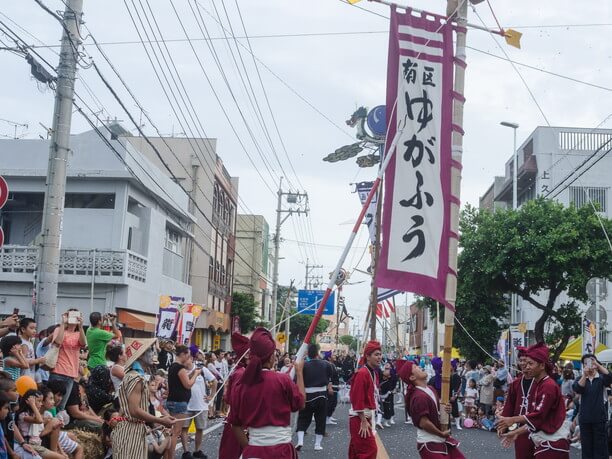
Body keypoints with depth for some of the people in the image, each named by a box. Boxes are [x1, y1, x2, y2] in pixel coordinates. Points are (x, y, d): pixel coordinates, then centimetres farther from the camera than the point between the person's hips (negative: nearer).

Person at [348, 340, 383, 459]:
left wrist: (372, 419, 16)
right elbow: (358, 400, -21)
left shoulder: (374, 373, 11)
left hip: (368, 417, 9)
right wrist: (363, 421, -21)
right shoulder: (362, 374, -19)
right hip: (360, 418, -9)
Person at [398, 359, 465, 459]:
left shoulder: (430, 389, 7)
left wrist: (445, 409, 0)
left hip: (442, 440, 9)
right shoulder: (419, 396, -23)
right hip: (429, 444, -9)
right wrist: (441, 433, -13)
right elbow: (423, 422, -25)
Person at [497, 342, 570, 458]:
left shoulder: (549, 386, -16)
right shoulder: (536, 385, 13)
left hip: (553, 445, -9)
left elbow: (538, 415, -22)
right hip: (543, 443, 9)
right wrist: (517, 432, 11)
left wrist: (513, 420, -16)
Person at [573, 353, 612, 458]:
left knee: (601, 446, 1)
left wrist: (597, 364, -30)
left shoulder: (601, 378, 2)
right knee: (586, 447, 8)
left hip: (600, 418, -2)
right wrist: (585, 374, -28)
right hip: (585, 418, 2)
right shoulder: (580, 379, 6)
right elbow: (577, 389, -14)